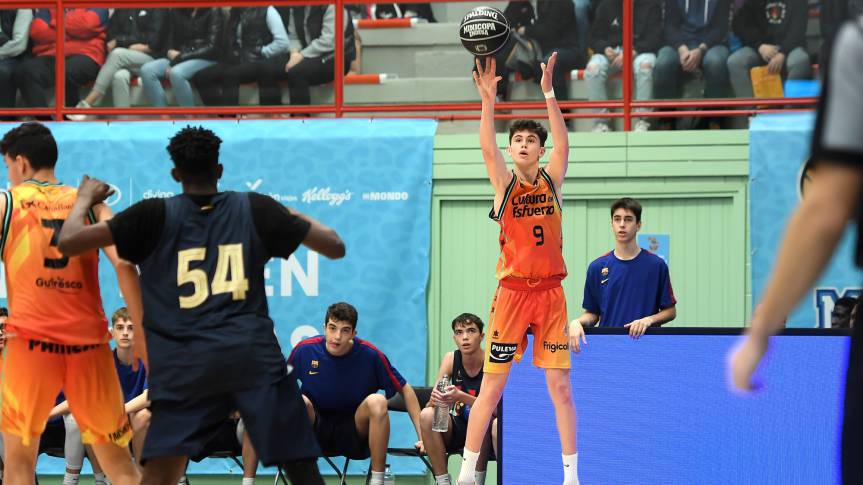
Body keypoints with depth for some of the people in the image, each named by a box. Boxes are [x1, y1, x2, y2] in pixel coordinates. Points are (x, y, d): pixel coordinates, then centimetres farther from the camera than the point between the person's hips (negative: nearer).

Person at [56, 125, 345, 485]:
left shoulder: (156, 215, 7)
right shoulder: (255, 209, 10)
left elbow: (68, 242, 7)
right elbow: (335, 247, 15)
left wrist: (85, 199, 27)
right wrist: (296, 217, 35)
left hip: (185, 364, 0)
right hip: (254, 357, 0)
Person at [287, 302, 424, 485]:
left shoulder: (370, 355, -13)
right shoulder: (305, 350, -10)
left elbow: (405, 390, -3)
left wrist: (422, 436, -9)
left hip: (354, 438, 0)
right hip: (315, 433, 1)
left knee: (377, 401, -29)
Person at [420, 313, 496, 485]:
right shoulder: (451, 359, -4)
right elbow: (433, 401, -9)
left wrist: (462, 397, -40)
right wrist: (434, 399, -34)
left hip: (484, 432, -4)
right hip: (457, 431, 4)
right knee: (427, 414, -23)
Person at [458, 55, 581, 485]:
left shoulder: (552, 180, 5)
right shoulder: (504, 183, 2)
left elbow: (563, 144, -11)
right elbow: (487, 147, -15)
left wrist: (548, 93, -23)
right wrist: (488, 100, -30)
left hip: (550, 291, 1)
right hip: (511, 291, -1)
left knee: (560, 386, 2)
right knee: (491, 387, 1)